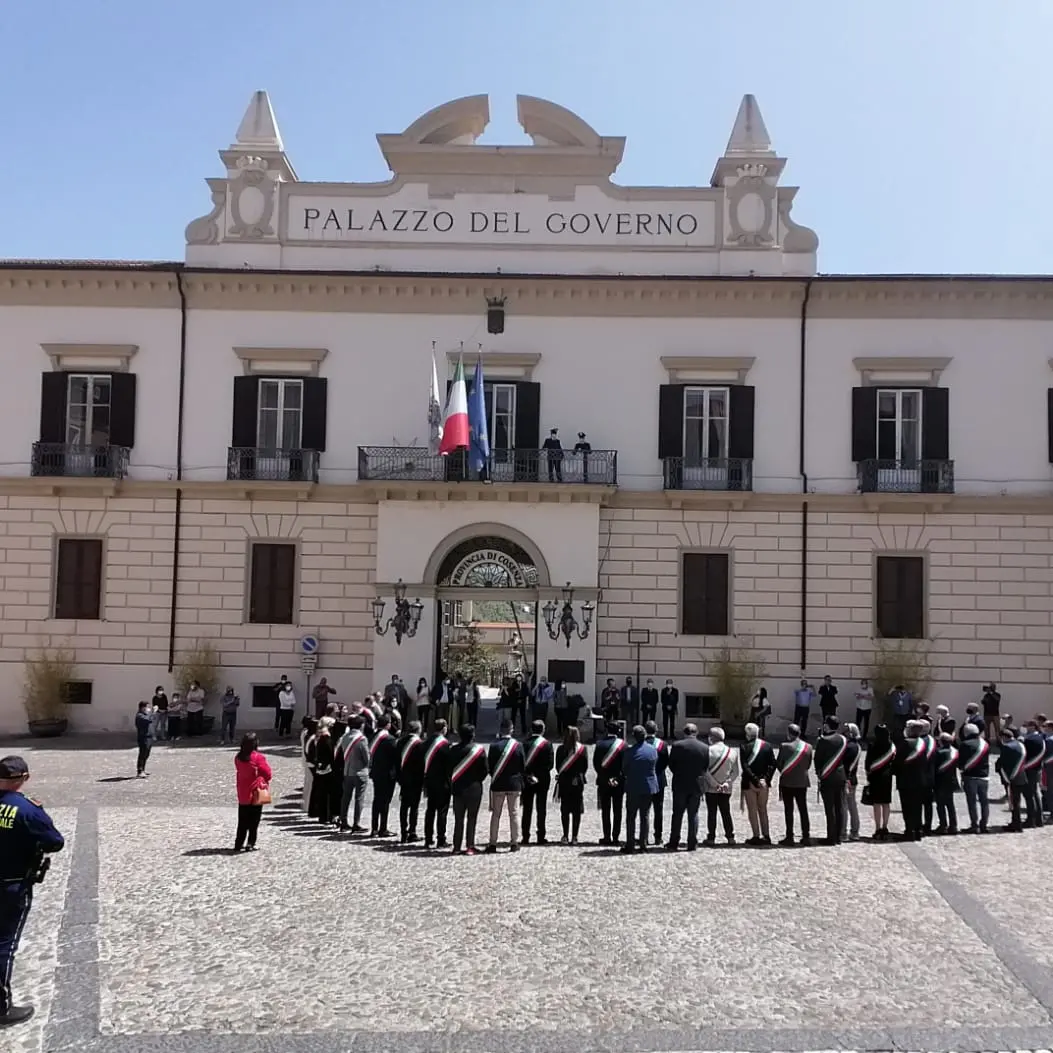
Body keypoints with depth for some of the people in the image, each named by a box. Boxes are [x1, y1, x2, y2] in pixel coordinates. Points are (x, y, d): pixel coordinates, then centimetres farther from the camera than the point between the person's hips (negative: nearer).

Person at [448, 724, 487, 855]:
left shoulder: (453, 750, -3)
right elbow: (484, 770, -6)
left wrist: (452, 785, 13)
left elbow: (449, 769, 2)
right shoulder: (479, 750, -10)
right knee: (471, 818, 4)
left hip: (457, 788, 2)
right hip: (474, 789, -2)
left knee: (458, 819, 9)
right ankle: (470, 847, 2)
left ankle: (457, 847, 10)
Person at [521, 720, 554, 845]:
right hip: (543, 780, -1)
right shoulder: (547, 744, -6)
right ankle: (541, 836, 4)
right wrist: (541, 773, 3)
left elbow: (522, 761, -3)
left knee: (527, 809, 6)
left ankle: (525, 836, 6)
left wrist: (526, 774, 5)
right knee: (541, 808, 4)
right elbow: (550, 763, -8)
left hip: (527, 780, 1)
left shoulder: (525, 743, -2)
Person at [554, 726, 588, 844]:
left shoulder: (561, 749, -5)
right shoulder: (583, 749, -5)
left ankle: (565, 836, 3)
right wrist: (578, 776, 11)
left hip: (564, 782, 0)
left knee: (565, 810, 6)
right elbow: (585, 767, -1)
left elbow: (558, 766, 0)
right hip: (578, 784, 0)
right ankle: (574, 837, 4)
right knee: (576, 811, 5)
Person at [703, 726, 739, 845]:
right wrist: (727, 782, -4)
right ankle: (730, 836, 10)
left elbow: (705, 770, -13)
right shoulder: (732, 751, 1)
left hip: (711, 788, -3)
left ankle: (711, 838, 4)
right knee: (726, 812, 12)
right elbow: (735, 772, 1)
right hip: (726, 789, 3)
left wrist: (714, 784, -9)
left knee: (711, 813, 3)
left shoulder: (709, 750, -10)